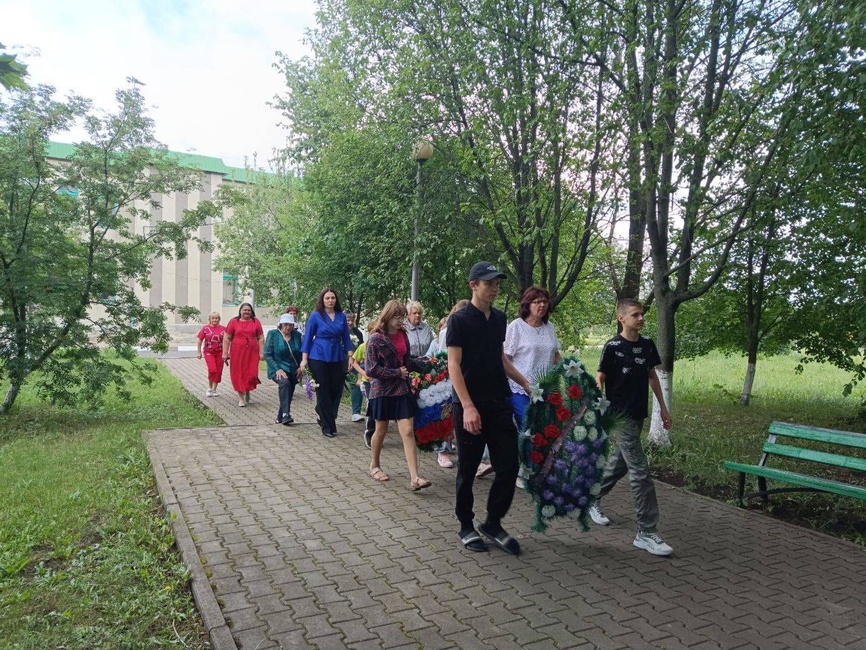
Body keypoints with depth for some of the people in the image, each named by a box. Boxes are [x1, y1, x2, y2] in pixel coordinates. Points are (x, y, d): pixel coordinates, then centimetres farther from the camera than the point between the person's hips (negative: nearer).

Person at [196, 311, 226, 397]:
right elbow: (199, 341, 5)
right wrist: (199, 352, 3)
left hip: (220, 353, 2)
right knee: (212, 370, -17)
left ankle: (214, 390, 21)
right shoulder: (205, 328, -1)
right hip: (209, 352, -2)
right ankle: (209, 388, 4)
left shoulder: (223, 329, 2)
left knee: (218, 372, 5)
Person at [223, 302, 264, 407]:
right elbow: (227, 338, 2)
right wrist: (225, 353, -3)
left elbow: (261, 338, 6)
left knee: (251, 374, -1)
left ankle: (247, 392, 28)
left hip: (252, 353, 1)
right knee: (238, 375, 2)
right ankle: (241, 398, 12)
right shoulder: (234, 322, 2)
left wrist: (261, 352, 0)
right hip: (237, 353, -1)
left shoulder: (256, 322, 6)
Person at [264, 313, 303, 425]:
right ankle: (285, 414, -35)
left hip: (293, 370, 5)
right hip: (277, 369, -5)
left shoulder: (297, 335, 6)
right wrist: (277, 369, -19)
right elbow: (267, 355, -8)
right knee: (284, 382, -33)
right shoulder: (273, 334, -4)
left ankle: (280, 418, 26)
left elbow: (301, 353, 16)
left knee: (289, 393, 7)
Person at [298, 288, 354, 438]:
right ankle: (328, 427, 11)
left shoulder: (342, 316, 7)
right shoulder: (315, 316, -2)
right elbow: (308, 337, -1)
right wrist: (304, 359, -5)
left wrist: (350, 356, 2)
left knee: (336, 389, 4)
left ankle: (322, 413, 32)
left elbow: (346, 337, 10)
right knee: (323, 391, 1)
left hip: (338, 358, 3)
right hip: (319, 357, -3)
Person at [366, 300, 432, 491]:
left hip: (402, 389, 4)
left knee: (408, 432, -5)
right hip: (382, 390, -4)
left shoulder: (403, 335, 5)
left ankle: (414, 478, -8)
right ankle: (374, 466, 37)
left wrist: (424, 363, -2)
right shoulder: (376, 339, -12)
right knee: (381, 430, 13)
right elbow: (371, 369, -15)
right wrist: (397, 373, -15)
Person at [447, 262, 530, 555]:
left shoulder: (499, 318, 11)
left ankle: (493, 524, 22)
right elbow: (454, 365, -13)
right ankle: (466, 527, 24)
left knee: (509, 467, 4)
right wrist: (468, 407, -21)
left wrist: (524, 383, 16)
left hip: (499, 404, 6)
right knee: (468, 470, 7)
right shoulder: (460, 319, -8)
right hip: (470, 406, -6)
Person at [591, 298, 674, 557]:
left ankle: (592, 499, 39)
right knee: (640, 471, -8)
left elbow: (652, 375, 16)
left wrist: (663, 407, 17)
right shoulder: (613, 347, -12)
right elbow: (599, 379, -10)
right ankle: (647, 533, -1)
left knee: (619, 463, 18)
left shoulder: (647, 344, 6)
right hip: (621, 416, -7)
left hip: (638, 415, 7)